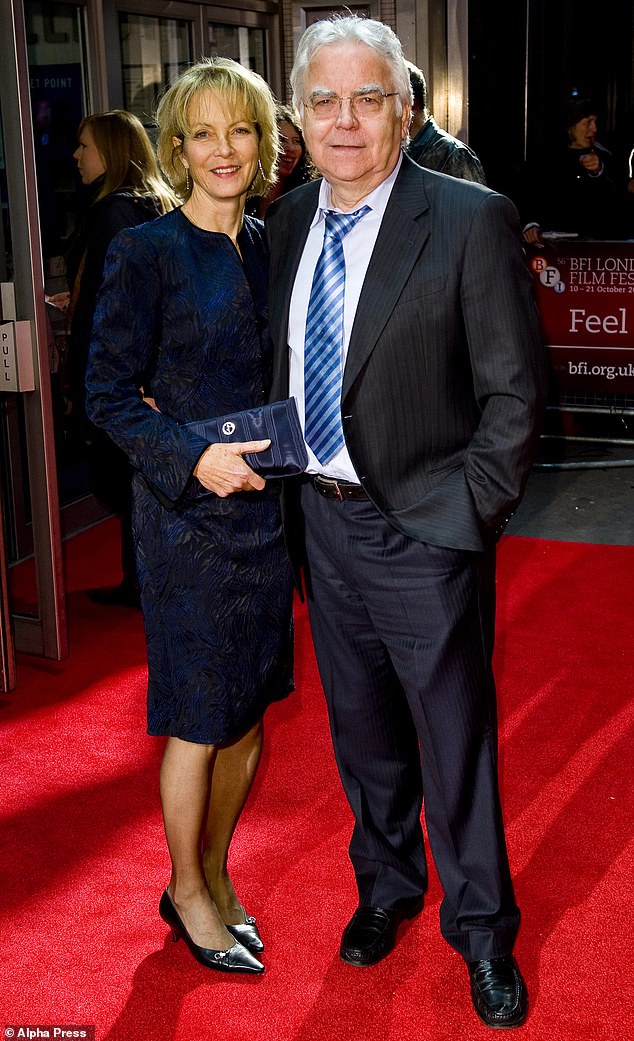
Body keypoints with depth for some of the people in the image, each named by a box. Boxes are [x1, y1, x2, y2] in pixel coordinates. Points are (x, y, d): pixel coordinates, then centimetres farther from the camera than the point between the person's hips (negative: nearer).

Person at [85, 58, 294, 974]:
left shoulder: (270, 247, 9)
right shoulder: (145, 253, -10)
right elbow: (107, 393, -11)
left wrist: (277, 443, -1)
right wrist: (194, 456, -22)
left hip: (263, 505, 6)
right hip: (186, 515, -6)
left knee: (249, 709, 15)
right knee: (200, 720, 4)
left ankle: (216, 873, 35)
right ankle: (187, 892, 26)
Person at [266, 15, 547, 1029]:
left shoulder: (473, 221, -13)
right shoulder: (290, 219, 4)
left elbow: (516, 393, -11)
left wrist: (468, 513, -14)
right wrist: (296, 495, 5)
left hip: (422, 529, -5)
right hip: (322, 520, 5)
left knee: (455, 738, 9)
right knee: (361, 728, 21)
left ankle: (481, 927, 31)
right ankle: (387, 883, 44)